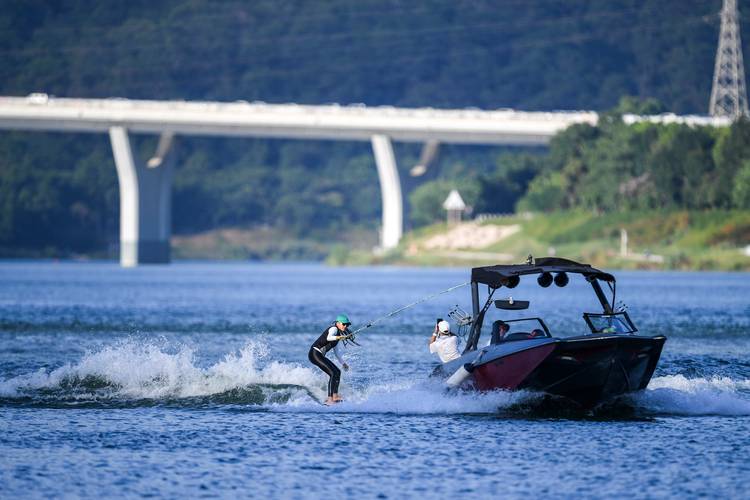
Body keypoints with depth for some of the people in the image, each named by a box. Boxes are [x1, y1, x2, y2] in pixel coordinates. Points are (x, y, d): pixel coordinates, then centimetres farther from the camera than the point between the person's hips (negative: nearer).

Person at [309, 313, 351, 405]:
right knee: (333, 373, -18)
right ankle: (330, 399, -25)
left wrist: (343, 363, 28)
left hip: (320, 356, 10)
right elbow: (329, 338, -33)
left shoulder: (339, 333, 19)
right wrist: (339, 337, -50)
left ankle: (335, 396, 13)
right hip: (315, 353, -10)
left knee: (337, 372, 12)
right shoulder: (334, 329, -10)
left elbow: (336, 351, 29)